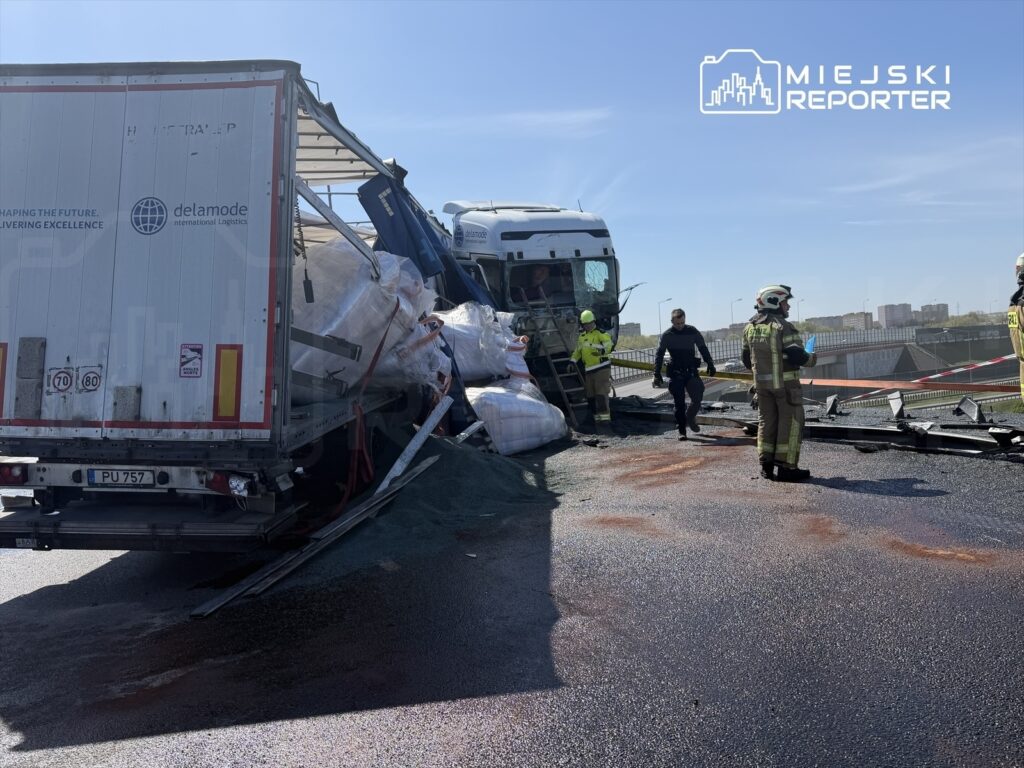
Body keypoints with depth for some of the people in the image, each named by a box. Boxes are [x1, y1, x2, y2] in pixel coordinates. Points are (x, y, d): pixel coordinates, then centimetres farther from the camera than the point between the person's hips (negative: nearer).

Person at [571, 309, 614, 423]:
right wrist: (573, 361, 13)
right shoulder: (582, 336, 16)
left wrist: (602, 351, -37)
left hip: (601, 367, -7)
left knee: (601, 392, -13)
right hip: (588, 370, 7)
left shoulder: (600, 333, -5)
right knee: (590, 394, 8)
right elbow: (577, 351, 26)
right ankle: (597, 416, 16)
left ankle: (605, 415, -14)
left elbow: (609, 345, -18)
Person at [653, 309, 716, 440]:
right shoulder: (666, 336, -2)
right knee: (679, 404, -1)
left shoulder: (692, 332, 2)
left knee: (697, 397, -9)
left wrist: (710, 365, 6)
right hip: (676, 374, -1)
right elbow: (659, 356, -1)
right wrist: (657, 375, -9)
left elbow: (703, 349, 11)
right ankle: (682, 431, 7)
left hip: (691, 371, 1)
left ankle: (690, 417, 21)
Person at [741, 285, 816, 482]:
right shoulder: (784, 327, -15)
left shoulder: (750, 328, 6)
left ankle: (766, 465, 17)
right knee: (790, 422, 3)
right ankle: (787, 467, 4)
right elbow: (796, 356, -20)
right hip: (785, 383, -6)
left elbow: (747, 360, 12)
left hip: (761, 383, 6)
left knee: (767, 422, 14)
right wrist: (812, 358, 0)